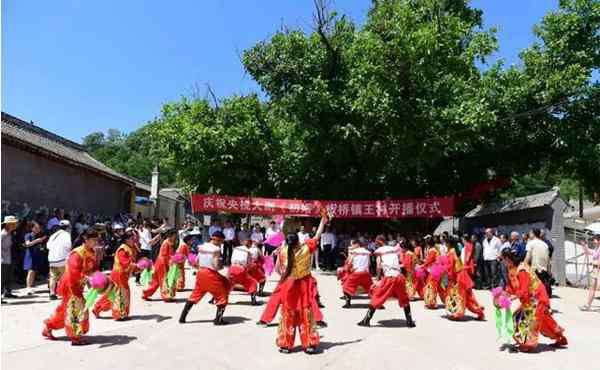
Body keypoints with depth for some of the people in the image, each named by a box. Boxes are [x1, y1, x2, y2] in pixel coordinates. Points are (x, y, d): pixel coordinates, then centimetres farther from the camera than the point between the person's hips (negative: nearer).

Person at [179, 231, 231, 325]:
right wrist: (222, 265, 4)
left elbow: (197, 261, 12)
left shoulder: (202, 247, 8)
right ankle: (218, 319, 2)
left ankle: (182, 317, 20)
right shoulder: (216, 249, -12)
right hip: (211, 274, -7)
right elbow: (217, 266, -15)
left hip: (200, 272, 7)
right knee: (222, 296, 5)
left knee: (195, 295, 19)